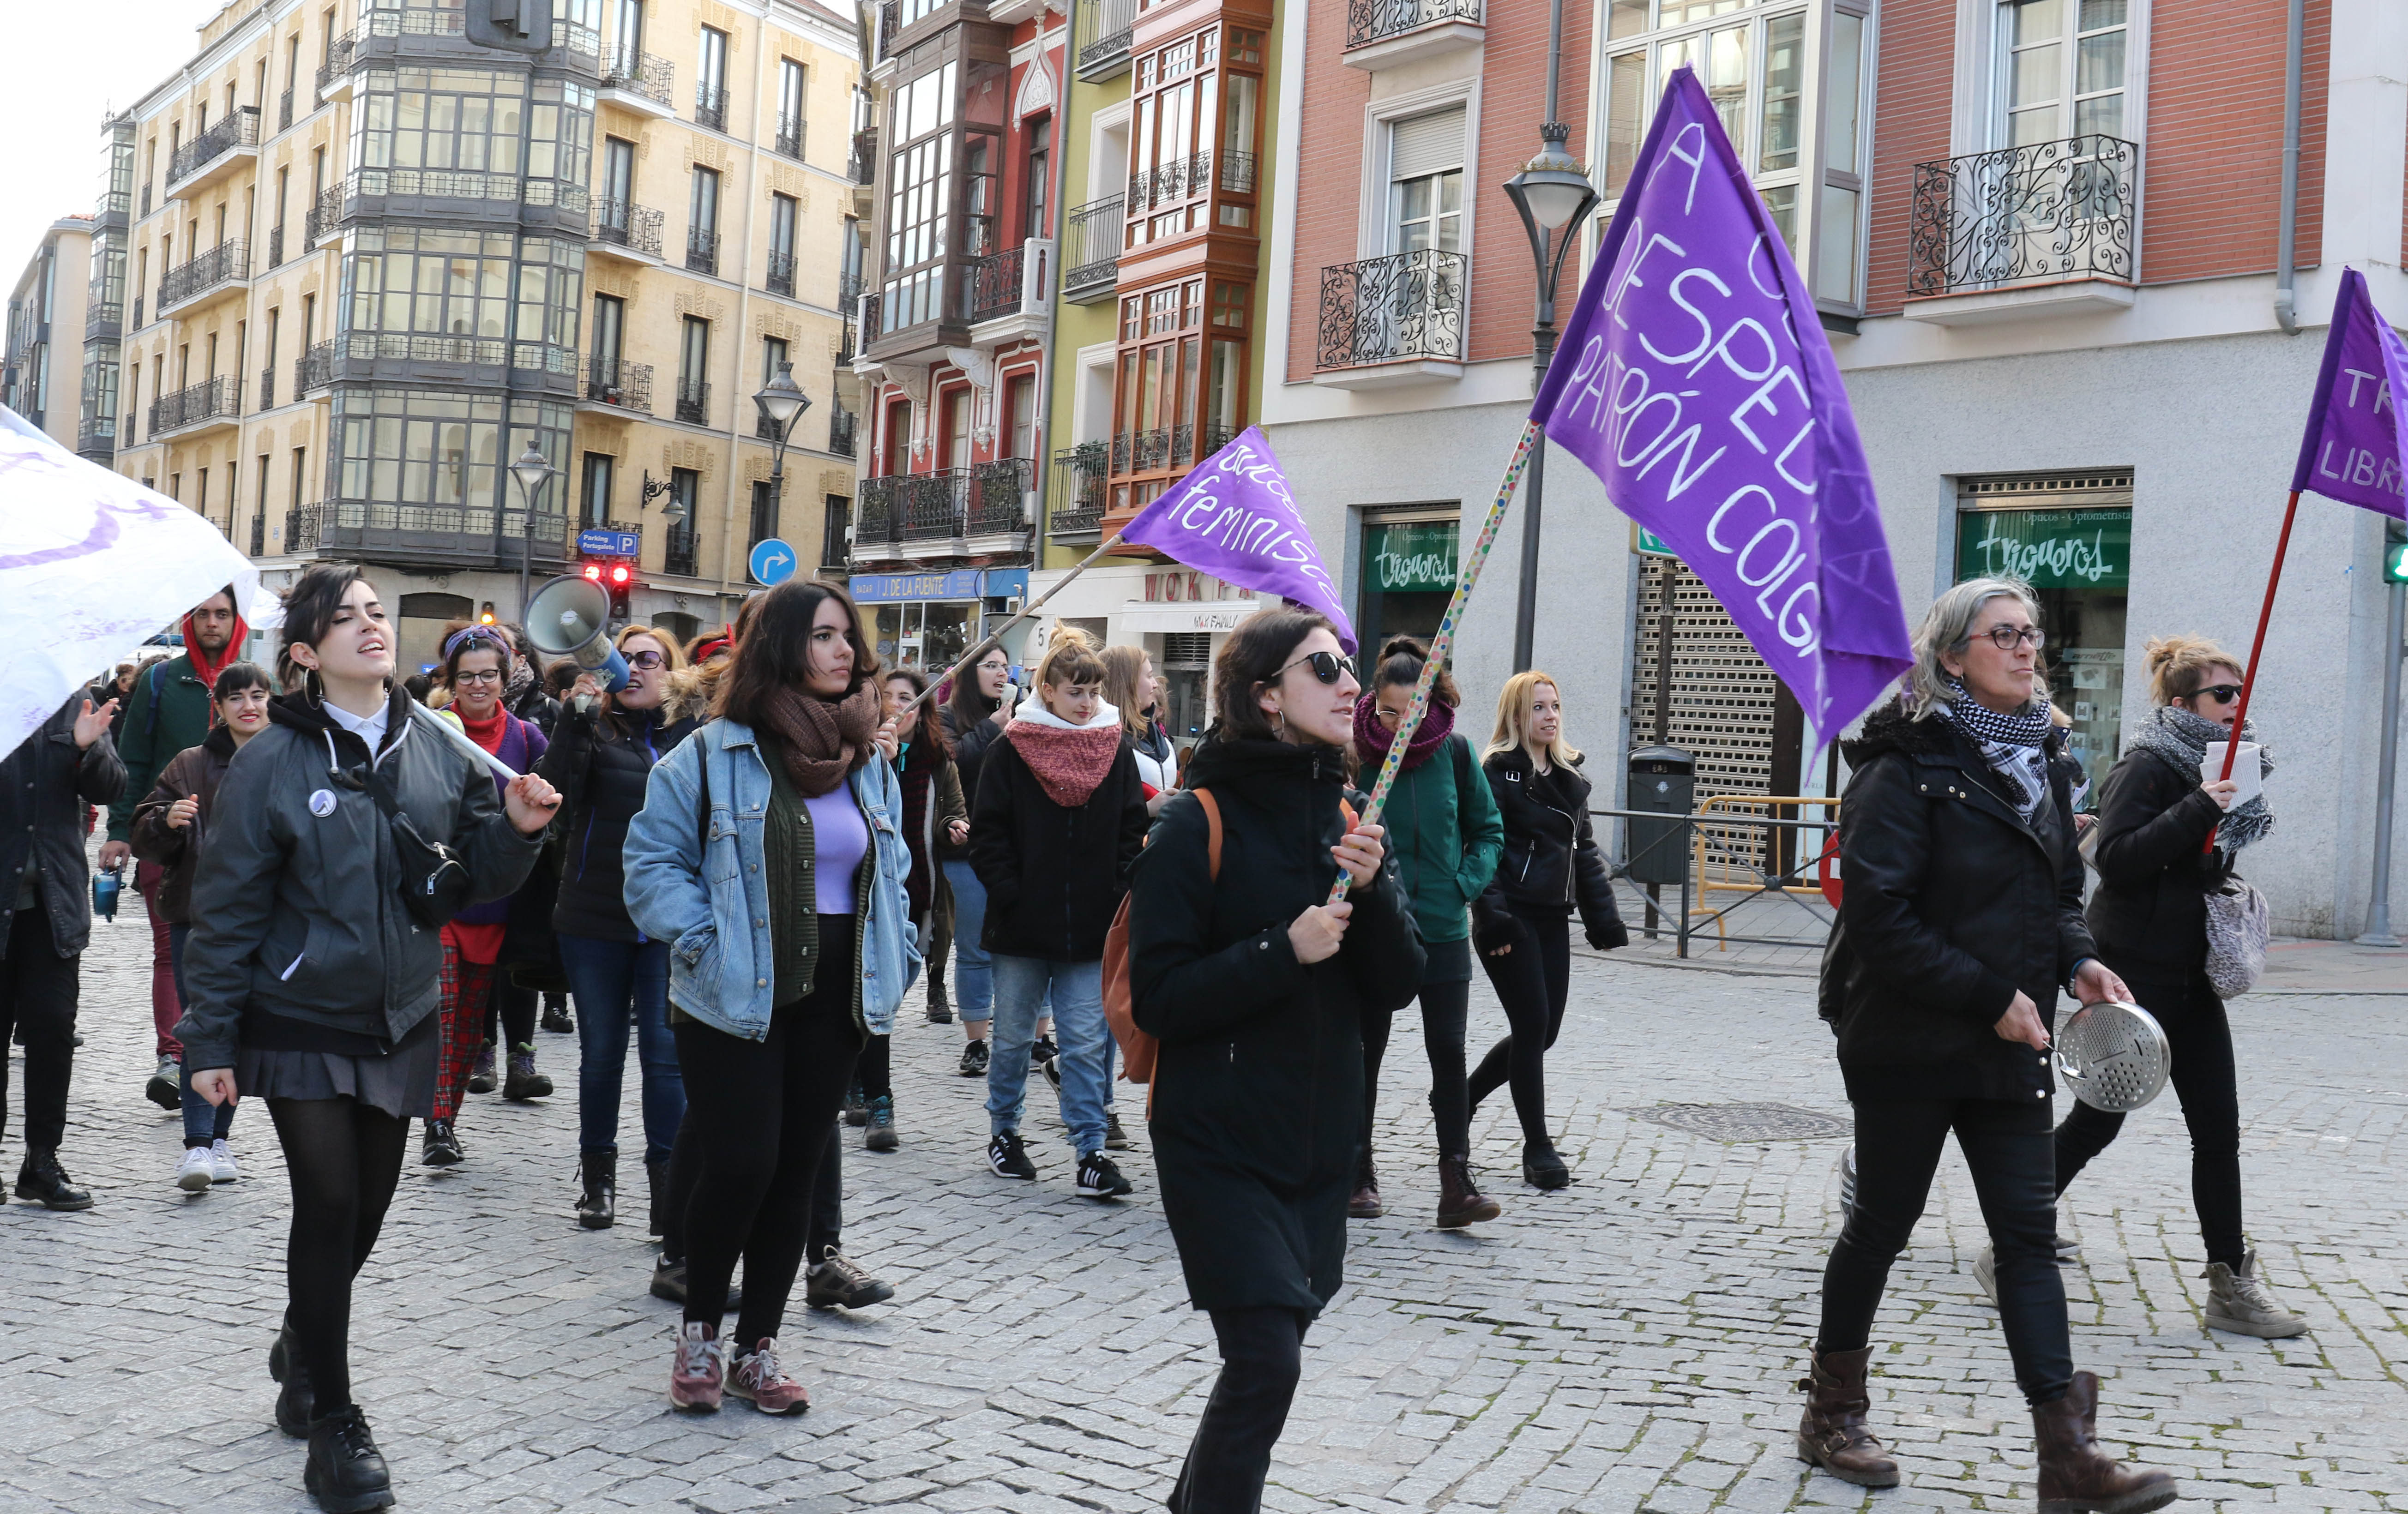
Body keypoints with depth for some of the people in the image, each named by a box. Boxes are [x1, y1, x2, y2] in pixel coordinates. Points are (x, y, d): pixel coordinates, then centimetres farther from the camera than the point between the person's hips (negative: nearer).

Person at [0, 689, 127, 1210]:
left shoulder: (72, 703, 7)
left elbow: (110, 790, 5)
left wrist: (89, 749, -15)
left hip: (54, 898, 2)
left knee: (53, 1029, 2)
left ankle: (42, 1163, 11)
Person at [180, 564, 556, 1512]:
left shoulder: (437, 750, 1)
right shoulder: (274, 762, -10)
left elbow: (478, 880, 6)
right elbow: (228, 909, -7)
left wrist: (516, 829, -15)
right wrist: (210, 1041, -7)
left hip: (402, 1023, 4)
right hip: (302, 1026, -4)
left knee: (366, 1211, 13)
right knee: (329, 1210, -6)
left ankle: (303, 1349, 41)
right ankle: (333, 1424, 8)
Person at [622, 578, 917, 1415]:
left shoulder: (869, 759, 9)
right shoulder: (714, 752, -7)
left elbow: (891, 868, 18)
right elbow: (654, 860, -5)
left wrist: (895, 955, 7)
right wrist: (704, 940, -15)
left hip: (834, 998, 5)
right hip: (734, 998, -5)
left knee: (797, 1171, 8)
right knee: (741, 1163, -8)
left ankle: (759, 1347, 21)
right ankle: (700, 1332, 15)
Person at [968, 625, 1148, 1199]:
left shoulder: (1115, 749, 5)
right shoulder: (1011, 749, -2)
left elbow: (1133, 831, 7)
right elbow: (987, 833, -2)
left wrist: (1118, 896, -3)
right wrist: (1009, 894, -10)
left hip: (1092, 928, 1)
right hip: (1022, 925, -1)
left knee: (1086, 1043, -1)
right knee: (1013, 1037, 12)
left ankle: (1090, 1152, 1)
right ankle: (1003, 1134, 28)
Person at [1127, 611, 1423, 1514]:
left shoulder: (1347, 818, 7)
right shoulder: (1199, 822, -11)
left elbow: (1397, 988, 3)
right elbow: (1159, 998, -15)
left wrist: (1371, 890, -13)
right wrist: (1283, 952, -23)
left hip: (1321, 1135, 6)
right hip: (1220, 1136, -6)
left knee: (1277, 1337, 15)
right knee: (1267, 1356, -11)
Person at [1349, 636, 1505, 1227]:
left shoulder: (1453, 751, -1)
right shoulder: (1352, 752, -7)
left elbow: (1489, 829, 10)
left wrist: (1466, 883, -4)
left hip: (1443, 929, 1)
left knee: (1448, 1051, -3)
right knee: (1364, 1051, 9)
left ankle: (1456, 1182, 1)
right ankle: (1358, 1176, 22)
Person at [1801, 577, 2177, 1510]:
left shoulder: (2037, 758, 11)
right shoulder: (1908, 765, -13)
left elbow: (2059, 890, 20)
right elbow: (1878, 913, -20)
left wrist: (2078, 961, 0)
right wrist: (1991, 995, -19)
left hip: (2006, 1048, 7)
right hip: (1909, 1043, -6)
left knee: (2030, 1234, 3)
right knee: (1882, 1223, 7)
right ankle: (1833, 1415, 24)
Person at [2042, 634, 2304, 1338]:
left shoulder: (2217, 765, 12)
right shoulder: (2147, 766, -13)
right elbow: (2115, 859, -25)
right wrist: (2200, 808, -28)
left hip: (2192, 973, 8)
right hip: (2135, 971, -8)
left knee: (2218, 1127, 4)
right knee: (2098, 1120, 1)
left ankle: (2231, 1284, 9)